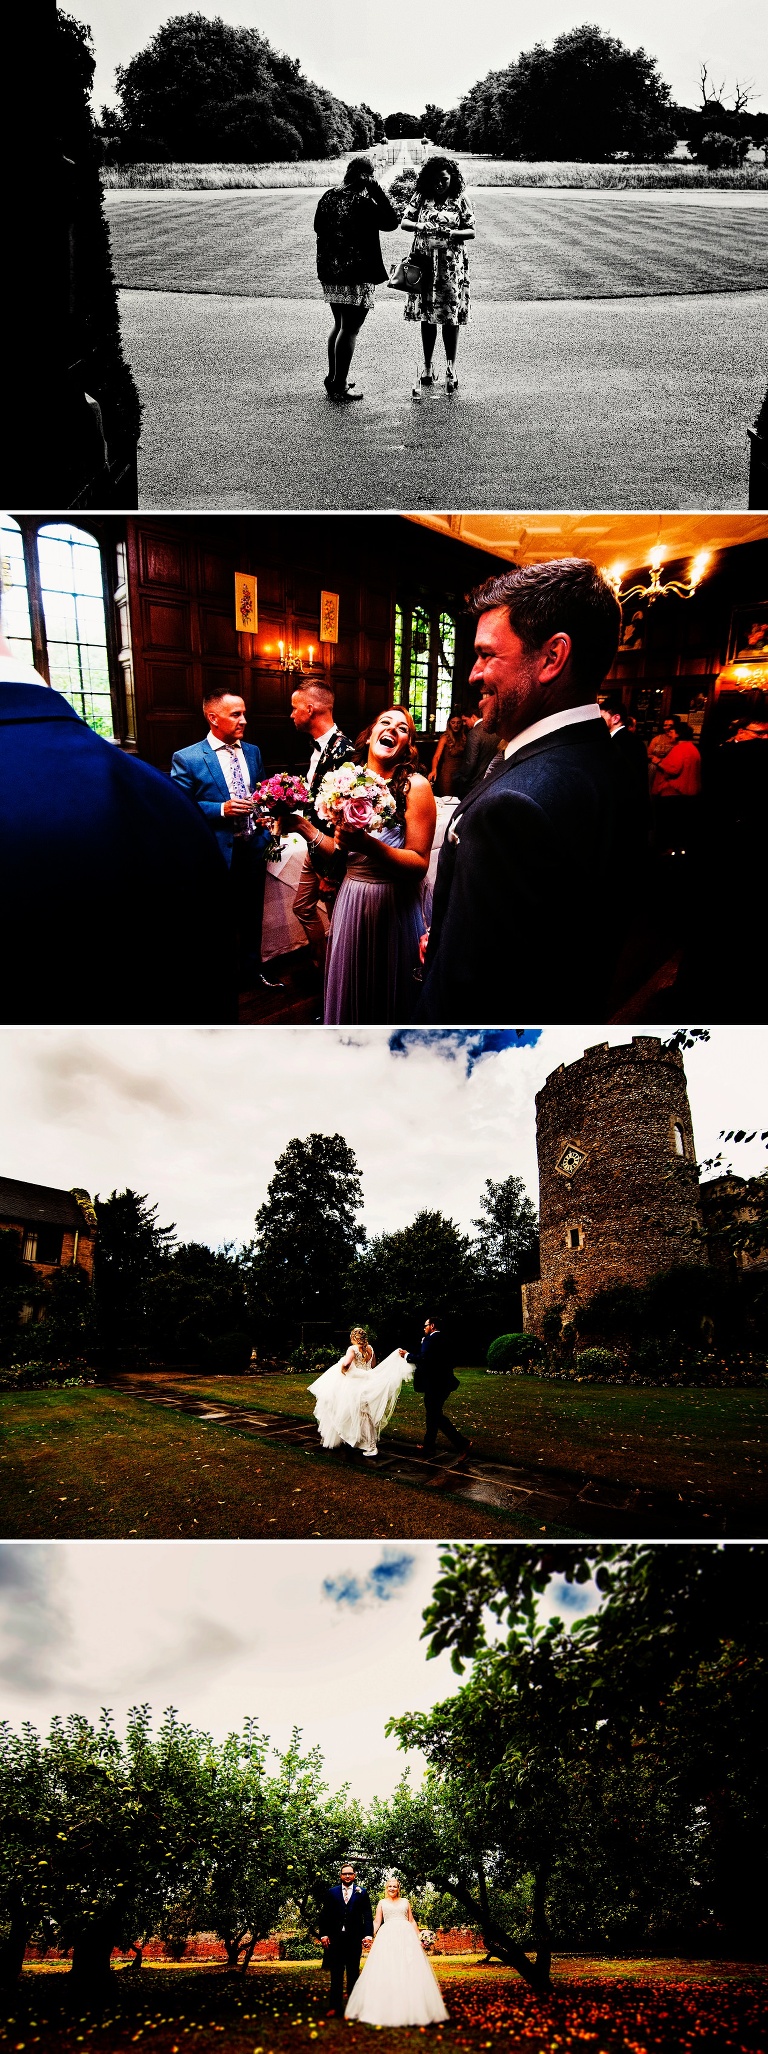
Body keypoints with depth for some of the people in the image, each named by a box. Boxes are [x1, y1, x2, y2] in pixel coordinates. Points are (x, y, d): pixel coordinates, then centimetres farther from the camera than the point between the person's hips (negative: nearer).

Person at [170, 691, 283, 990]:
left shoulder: (253, 752, 7)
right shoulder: (186, 759, -11)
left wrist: (267, 829, -2)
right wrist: (222, 809, -22)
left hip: (253, 847, 5)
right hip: (217, 851, -5)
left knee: (252, 914, 17)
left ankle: (252, 966, 35)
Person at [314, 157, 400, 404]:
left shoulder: (328, 197, 6)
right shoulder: (362, 202, -16)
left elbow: (318, 227, 17)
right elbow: (391, 221, -11)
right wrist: (377, 190, -9)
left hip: (330, 273, 7)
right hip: (357, 276, -7)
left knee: (339, 325, 20)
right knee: (350, 329, -1)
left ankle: (334, 378, 27)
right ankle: (340, 387, 1)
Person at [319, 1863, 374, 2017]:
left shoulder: (362, 1893, 6)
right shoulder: (332, 1893, 8)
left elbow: (367, 1915, 1)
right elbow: (325, 1915, 5)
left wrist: (368, 1934, -10)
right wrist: (324, 1934, -5)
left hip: (354, 1939, -1)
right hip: (335, 1938, 1)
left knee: (353, 1973, 6)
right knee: (336, 1974, 3)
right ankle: (336, 2007, 6)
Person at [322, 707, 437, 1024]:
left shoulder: (415, 786, -11)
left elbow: (420, 863, -16)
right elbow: (342, 851, 10)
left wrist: (368, 845, -29)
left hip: (394, 905, -5)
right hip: (351, 899, 5)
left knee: (387, 996, 10)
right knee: (350, 992, 15)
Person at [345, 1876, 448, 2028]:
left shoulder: (405, 1901, 19)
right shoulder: (382, 1903, 16)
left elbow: (412, 1921, 17)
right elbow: (377, 1922, 8)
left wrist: (418, 1938, 7)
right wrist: (370, 1936, -7)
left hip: (406, 1936, 1)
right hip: (387, 1936, -1)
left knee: (409, 1971, -6)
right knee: (385, 1973, -9)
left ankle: (412, 2009, -2)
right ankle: (386, 2009, -6)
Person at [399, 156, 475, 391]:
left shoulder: (460, 200, 1)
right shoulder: (420, 198, 4)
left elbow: (471, 231, -1)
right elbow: (404, 222, -1)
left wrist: (450, 233, -20)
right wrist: (420, 227, -22)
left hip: (452, 265, -2)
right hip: (425, 264, 2)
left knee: (451, 316, -5)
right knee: (427, 316, 6)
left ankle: (451, 368, -2)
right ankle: (427, 367, 15)